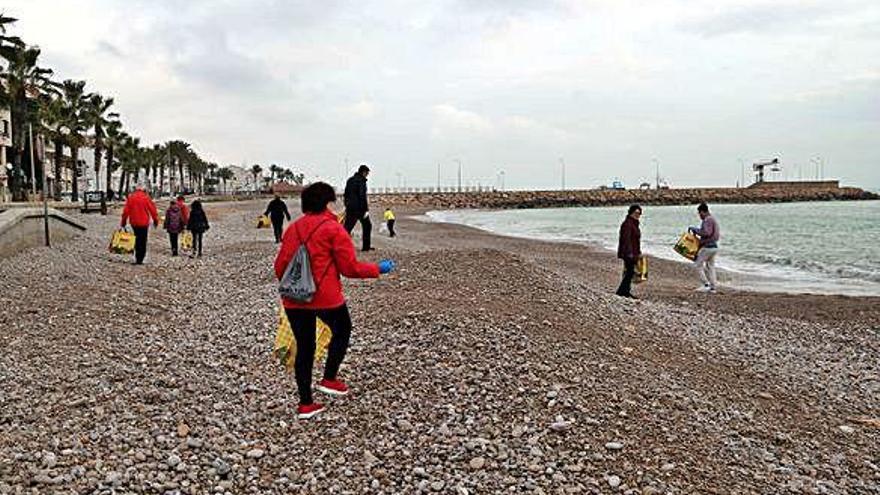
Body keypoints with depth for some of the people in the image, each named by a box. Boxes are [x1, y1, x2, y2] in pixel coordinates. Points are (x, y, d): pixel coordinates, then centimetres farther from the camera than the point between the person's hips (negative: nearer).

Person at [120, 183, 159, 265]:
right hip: (144, 223, -3)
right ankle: (140, 259, -3)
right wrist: (156, 220, 6)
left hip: (134, 222, 3)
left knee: (138, 239, 19)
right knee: (143, 241, 2)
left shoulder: (130, 197, 0)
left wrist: (123, 221, 9)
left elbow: (126, 210, 1)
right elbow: (152, 209, -5)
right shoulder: (146, 197, -7)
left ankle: (138, 257, 17)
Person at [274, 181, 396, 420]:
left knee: (304, 347, 14)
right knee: (342, 331, 23)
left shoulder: (293, 229, 9)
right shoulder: (334, 229, -7)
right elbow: (350, 268, -9)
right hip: (325, 297, -5)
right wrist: (378, 269, 5)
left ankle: (305, 404, 19)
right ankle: (329, 379, 20)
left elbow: (279, 267, 10)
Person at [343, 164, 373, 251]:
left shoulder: (350, 180, 15)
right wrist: (366, 210, -17)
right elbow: (362, 196, -17)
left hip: (350, 207, 7)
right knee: (367, 225, 9)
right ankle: (366, 246, 11)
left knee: (347, 227, 4)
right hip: (359, 208, -7)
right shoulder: (361, 180, -10)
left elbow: (346, 194, 19)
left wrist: (346, 206, 24)